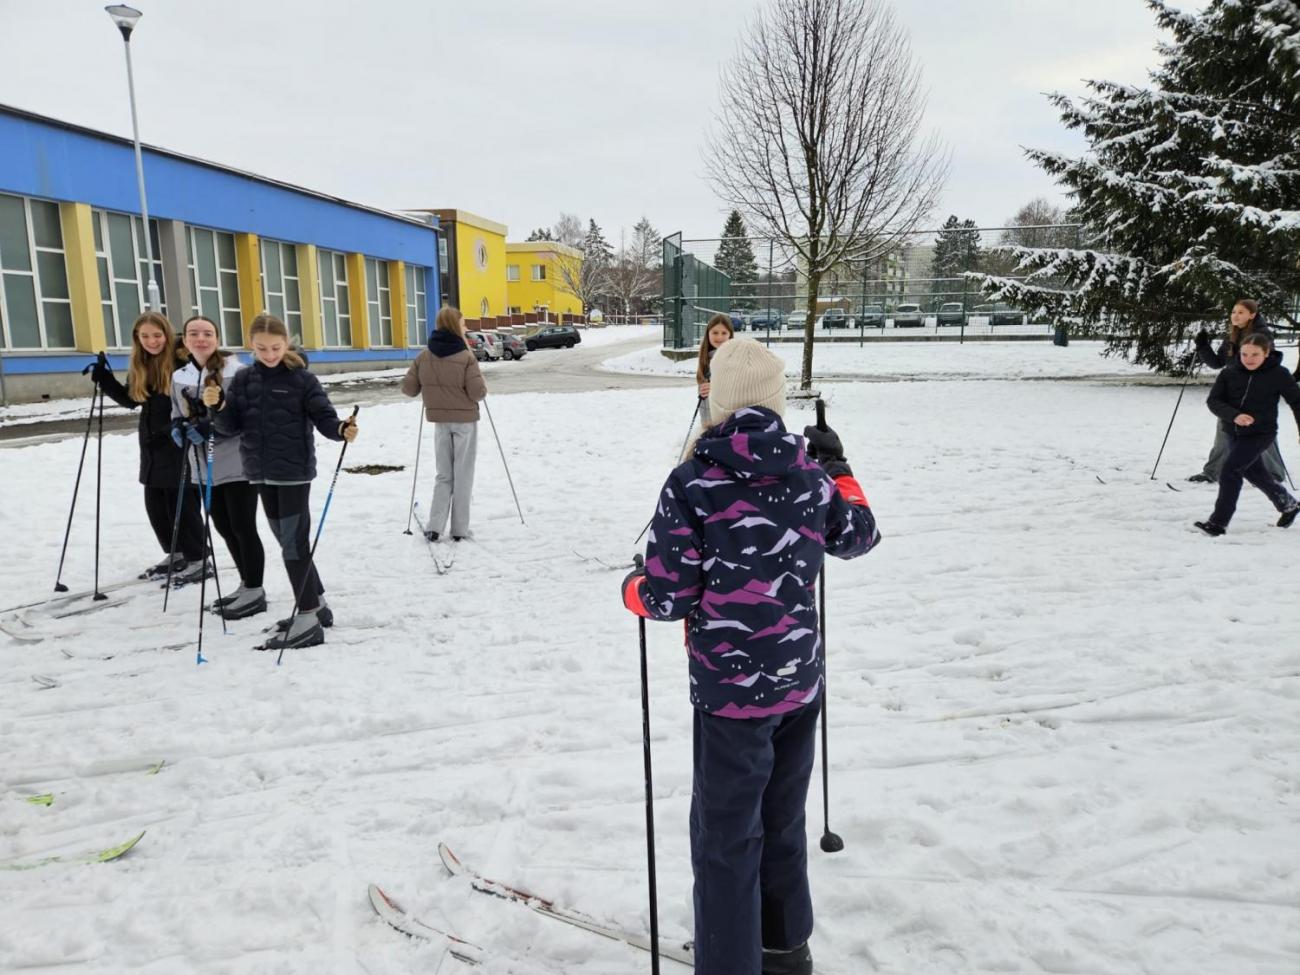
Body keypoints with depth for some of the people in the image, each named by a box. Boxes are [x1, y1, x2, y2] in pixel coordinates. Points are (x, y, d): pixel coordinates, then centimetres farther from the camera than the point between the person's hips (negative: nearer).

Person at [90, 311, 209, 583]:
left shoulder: (183, 361, -15)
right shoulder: (139, 366, 8)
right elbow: (131, 400, 17)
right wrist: (105, 379, 5)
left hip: (180, 446, -8)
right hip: (152, 448, 8)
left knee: (183, 504, -2)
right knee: (155, 504, 14)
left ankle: (198, 559, 11)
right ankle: (175, 554, 28)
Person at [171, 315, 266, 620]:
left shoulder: (236, 371, -10)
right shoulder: (179, 377, 11)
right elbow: (177, 415, 22)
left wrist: (213, 427, -23)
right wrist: (179, 428, -1)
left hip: (238, 463, -7)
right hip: (205, 467, 7)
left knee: (243, 527, -2)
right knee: (224, 528, 14)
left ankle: (254, 591, 10)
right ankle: (247, 585, 28)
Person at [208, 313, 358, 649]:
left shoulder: (302, 379, -7)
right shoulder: (243, 380, 7)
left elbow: (323, 417, -9)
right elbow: (231, 427, 5)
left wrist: (342, 429, -29)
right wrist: (218, 406, -14)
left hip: (294, 471, -6)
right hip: (262, 472, 6)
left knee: (294, 543, -6)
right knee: (287, 541, 14)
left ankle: (308, 620, -2)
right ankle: (317, 604, 28)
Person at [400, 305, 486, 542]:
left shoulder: (423, 356, -2)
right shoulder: (466, 357, -16)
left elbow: (408, 388, 0)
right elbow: (478, 393, -19)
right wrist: (482, 384, 2)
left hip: (440, 421, 4)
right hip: (465, 419, -4)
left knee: (444, 475, 14)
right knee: (463, 476, 7)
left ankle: (435, 527, 4)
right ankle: (459, 529, 11)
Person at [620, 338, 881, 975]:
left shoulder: (692, 483, -17)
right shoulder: (809, 472, -3)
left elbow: (670, 597, -16)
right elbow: (859, 538, 15)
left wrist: (632, 589, 6)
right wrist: (838, 467, 28)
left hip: (732, 690, -5)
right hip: (801, 681, 6)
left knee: (727, 838, 10)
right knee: (782, 821, 24)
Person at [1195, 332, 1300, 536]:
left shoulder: (1278, 375, -12)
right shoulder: (1229, 372, -7)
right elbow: (1213, 401, -12)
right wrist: (1234, 415, -28)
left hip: (1260, 434, -5)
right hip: (1233, 432, 5)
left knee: (1230, 470, -19)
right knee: (1253, 471, 22)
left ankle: (1218, 522, -12)